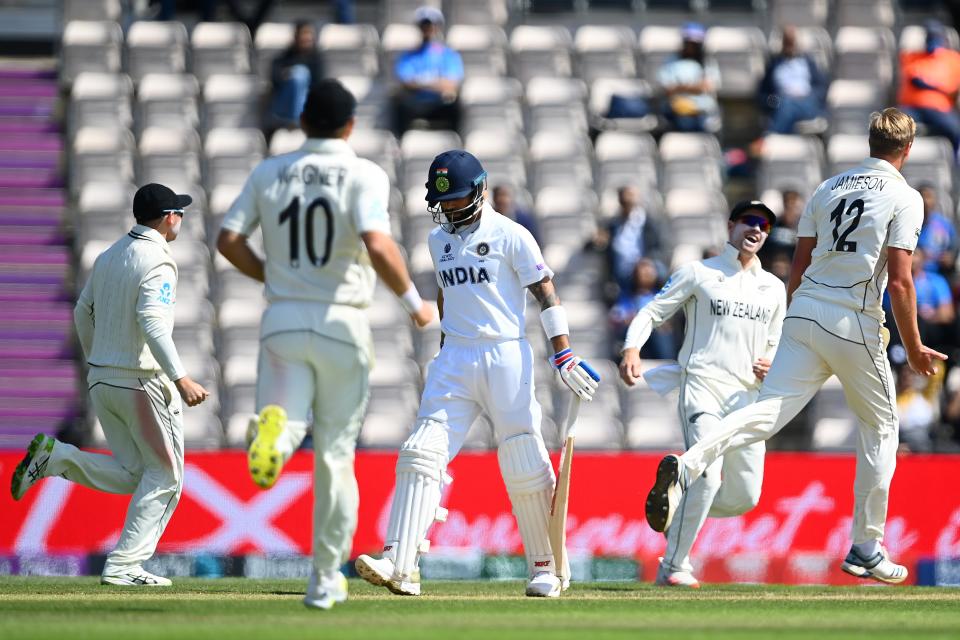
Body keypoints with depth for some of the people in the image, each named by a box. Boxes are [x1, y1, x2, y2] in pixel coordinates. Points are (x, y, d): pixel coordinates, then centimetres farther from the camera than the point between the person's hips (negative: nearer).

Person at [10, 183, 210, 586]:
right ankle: (124, 566, -2)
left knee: (132, 474, 15)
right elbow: (152, 321, -26)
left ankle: (55, 457, -5)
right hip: (143, 382, -8)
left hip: (101, 381, 8)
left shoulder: (108, 256, 11)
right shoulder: (157, 262, -14)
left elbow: (82, 313, 18)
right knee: (165, 474, 4)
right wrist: (181, 378, -30)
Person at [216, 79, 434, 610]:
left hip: (282, 321, 1)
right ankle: (327, 578, 15)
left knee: (284, 432, -5)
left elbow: (228, 240, 3)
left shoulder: (269, 173, 7)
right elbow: (377, 246, -20)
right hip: (342, 325, -1)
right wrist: (413, 301, -8)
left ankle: (273, 430, -44)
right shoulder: (364, 175, -5)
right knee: (335, 453, 10)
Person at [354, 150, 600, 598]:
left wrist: (564, 355, -12)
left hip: (506, 356, -5)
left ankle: (545, 568, 12)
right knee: (421, 453, -10)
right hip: (454, 359, 5)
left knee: (525, 467, -2)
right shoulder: (439, 240, 13)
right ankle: (399, 565, -18)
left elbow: (545, 292, -5)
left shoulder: (510, 236, -5)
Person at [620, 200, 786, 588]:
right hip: (702, 385, -5)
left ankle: (676, 509, 28)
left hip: (746, 396, 5)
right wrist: (632, 347, -17)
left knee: (744, 497, 1)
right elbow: (653, 311, 2)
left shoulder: (773, 288, 19)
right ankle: (672, 566, -15)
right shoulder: (698, 273, 6)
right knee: (707, 475, -23)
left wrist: (770, 362, 2)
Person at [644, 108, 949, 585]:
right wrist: (914, 348, -1)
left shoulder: (828, 189, 16)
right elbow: (899, 281, -10)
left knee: (769, 410, -11)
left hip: (804, 314, 4)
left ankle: (687, 467, -37)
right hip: (856, 326, -4)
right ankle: (866, 549, 15)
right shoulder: (904, 199, -2)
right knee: (879, 428, 14)